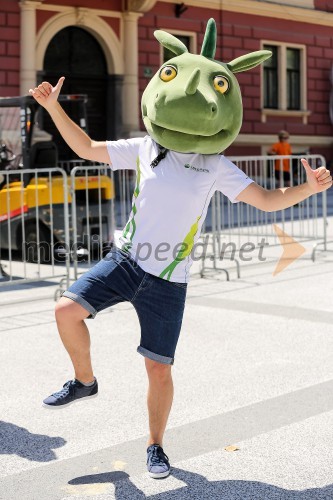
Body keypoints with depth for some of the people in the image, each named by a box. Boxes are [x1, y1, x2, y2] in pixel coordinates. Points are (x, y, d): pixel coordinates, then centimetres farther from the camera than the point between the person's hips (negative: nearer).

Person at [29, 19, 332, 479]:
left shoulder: (216, 166, -4)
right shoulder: (144, 148, 0)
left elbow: (267, 200, -7)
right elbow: (87, 148, 8)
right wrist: (54, 107, -2)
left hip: (167, 281, -2)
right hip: (124, 260, 2)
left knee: (159, 369, 2)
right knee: (67, 309, -16)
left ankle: (156, 447, 25)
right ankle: (84, 381, 13)